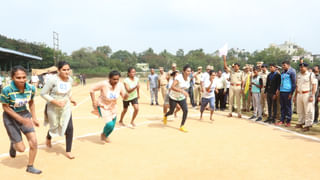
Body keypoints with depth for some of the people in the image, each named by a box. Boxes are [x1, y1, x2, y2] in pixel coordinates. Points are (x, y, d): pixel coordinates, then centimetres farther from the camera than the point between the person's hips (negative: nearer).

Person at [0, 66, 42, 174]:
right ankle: (13, 144, 36)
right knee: (21, 148, -2)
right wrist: (21, 119, -23)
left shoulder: (31, 88, -13)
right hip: (10, 117, -4)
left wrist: (34, 118, 3)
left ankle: (30, 167, 19)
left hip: (25, 114, 4)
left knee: (34, 142, -3)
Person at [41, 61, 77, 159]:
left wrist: (70, 98, 1)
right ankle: (48, 137, 54)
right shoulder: (53, 80, -23)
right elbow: (43, 93, -17)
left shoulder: (70, 79, -6)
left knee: (69, 128, -6)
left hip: (66, 107, 4)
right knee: (54, 127, 15)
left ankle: (68, 151, 10)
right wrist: (55, 101, -24)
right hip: (53, 108, -3)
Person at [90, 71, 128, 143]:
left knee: (112, 126, 13)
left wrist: (126, 95, -31)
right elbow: (92, 90, -16)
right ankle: (103, 134, 18)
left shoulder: (120, 85, -16)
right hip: (103, 107, -5)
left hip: (112, 107, 5)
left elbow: (124, 97, -7)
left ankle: (106, 136, 46)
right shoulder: (103, 84, -27)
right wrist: (94, 101, -19)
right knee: (110, 124, -16)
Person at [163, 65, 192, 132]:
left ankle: (182, 126, 1)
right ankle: (165, 116, 48)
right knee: (171, 112, 10)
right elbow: (172, 87, -38)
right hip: (173, 97, -5)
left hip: (182, 98, 5)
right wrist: (182, 91, -47)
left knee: (185, 110, -14)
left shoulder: (188, 78, -5)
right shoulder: (178, 77, -26)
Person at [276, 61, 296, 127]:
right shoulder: (282, 73, 15)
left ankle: (288, 121, 8)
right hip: (281, 91, 7)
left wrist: (291, 93, -13)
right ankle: (282, 120, 17)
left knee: (288, 107, 1)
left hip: (287, 92, -7)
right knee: (282, 106, 10)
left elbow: (293, 83, -9)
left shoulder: (291, 72, -6)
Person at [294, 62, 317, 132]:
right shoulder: (298, 75, 14)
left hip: (307, 94, -6)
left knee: (308, 111, -4)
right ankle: (300, 123, 24)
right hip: (299, 94, 7)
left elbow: (314, 86, -9)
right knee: (300, 111, 12)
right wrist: (295, 96, 18)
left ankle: (307, 125, 0)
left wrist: (312, 96, -17)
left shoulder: (311, 75, -5)